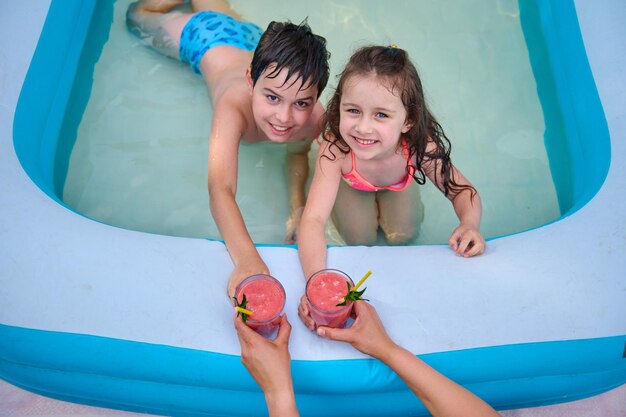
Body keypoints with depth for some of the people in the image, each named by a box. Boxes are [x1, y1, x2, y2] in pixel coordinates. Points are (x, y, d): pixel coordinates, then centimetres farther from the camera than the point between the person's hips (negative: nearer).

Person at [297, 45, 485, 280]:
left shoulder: (420, 146, -42)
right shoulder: (335, 148, -47)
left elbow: (463, 191, -26)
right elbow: (313, 219, -50)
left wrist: (470, 225, -49)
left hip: (398, 185, 2)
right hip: (350, 182, -1)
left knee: (402, 237, 6)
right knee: (360, 241, 3)